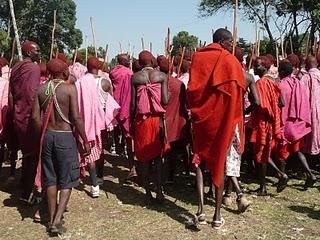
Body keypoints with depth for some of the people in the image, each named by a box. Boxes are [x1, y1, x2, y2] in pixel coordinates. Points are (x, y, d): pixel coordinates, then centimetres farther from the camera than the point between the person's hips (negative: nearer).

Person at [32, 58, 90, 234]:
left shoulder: (41, 89, 2)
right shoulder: (69, 88, -11)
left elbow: (35, 116, 1)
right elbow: (76, 118, -15)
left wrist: (42, 135, 14)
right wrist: (85, 140, -8)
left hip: (47, 136, 5)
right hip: (65, 136, -4)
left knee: (50, 178, 15)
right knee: (66, 180, 7)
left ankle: (51, 218, 23)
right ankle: (57, 220, -2)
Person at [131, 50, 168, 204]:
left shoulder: (135, 77, 0)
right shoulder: (162, 76, -1)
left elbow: (133, 103, -3)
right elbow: (165, 101, -9)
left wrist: (131, 122, 6)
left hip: (141, 120, 0)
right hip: (157, 119, 0)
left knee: (144, 158, 7)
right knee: (158, 156, 10)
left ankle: (148, 193, 12)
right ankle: (159, 192, 8)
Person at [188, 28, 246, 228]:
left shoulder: (198, 57, 4)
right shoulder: (230, 61, -6)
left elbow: (191, 90, 4)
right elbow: (238, 91, -7)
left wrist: (196, 109, 13)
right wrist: (235, 120, 1)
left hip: (200, 117, 2)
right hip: (222, 119, -2)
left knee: (199, 160, 12)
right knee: (219, 163, 7)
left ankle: (201, 209, -1)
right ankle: (218, 215, 12)